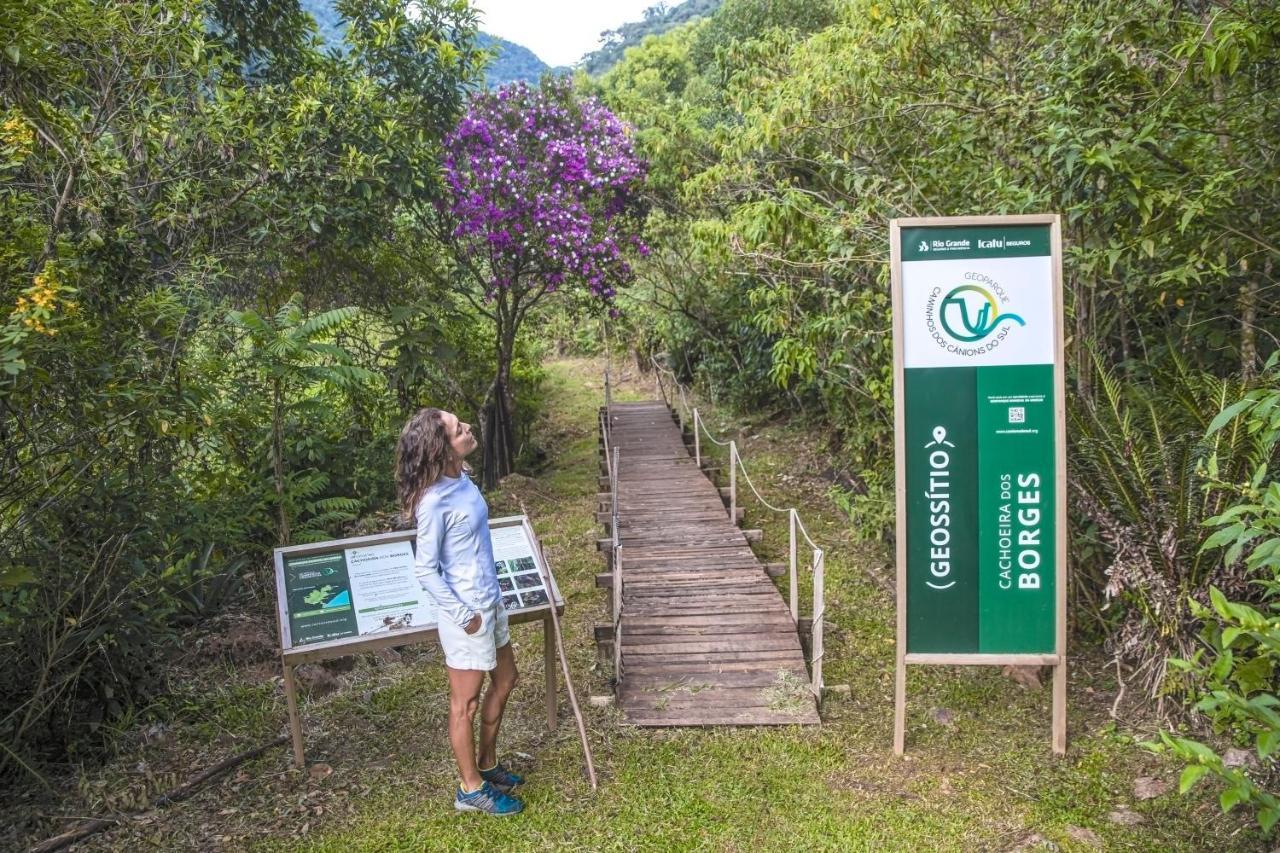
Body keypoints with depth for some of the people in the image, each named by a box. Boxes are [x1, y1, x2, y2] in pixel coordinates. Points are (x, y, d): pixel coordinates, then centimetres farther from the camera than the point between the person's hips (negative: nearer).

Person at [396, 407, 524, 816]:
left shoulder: (460, 477, 0)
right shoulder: (434, 502, -26)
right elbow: (425, 570, -20)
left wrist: (489, 601, 16)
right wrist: (462, 615, -15)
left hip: (490, 601, 9)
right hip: (467, 613, -9)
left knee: (504, 682, 23)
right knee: (465, 702, 11)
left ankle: (487, 765, 43)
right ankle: (471, 789, 32)